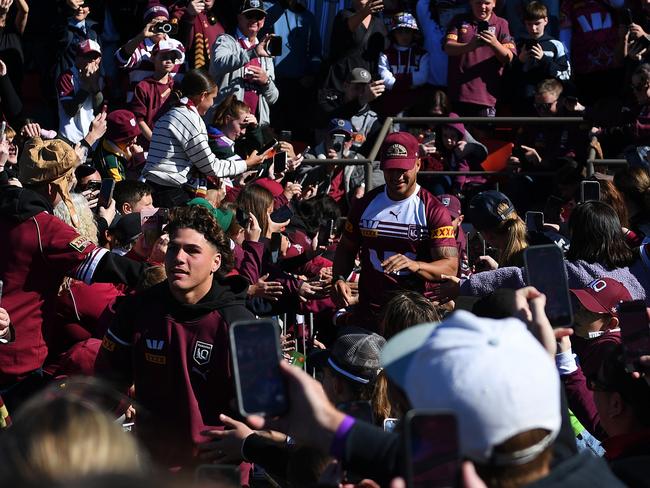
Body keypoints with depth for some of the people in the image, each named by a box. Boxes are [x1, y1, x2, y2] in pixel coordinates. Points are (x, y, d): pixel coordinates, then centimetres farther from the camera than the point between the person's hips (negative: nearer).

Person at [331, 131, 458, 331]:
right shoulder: (365, 204, 8)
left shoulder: (434, 211, -4)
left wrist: (414, 265, -29)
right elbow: (346, 249, 19)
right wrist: (339, 278, -2)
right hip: (368, 313, 3)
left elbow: (450, 267, -11)